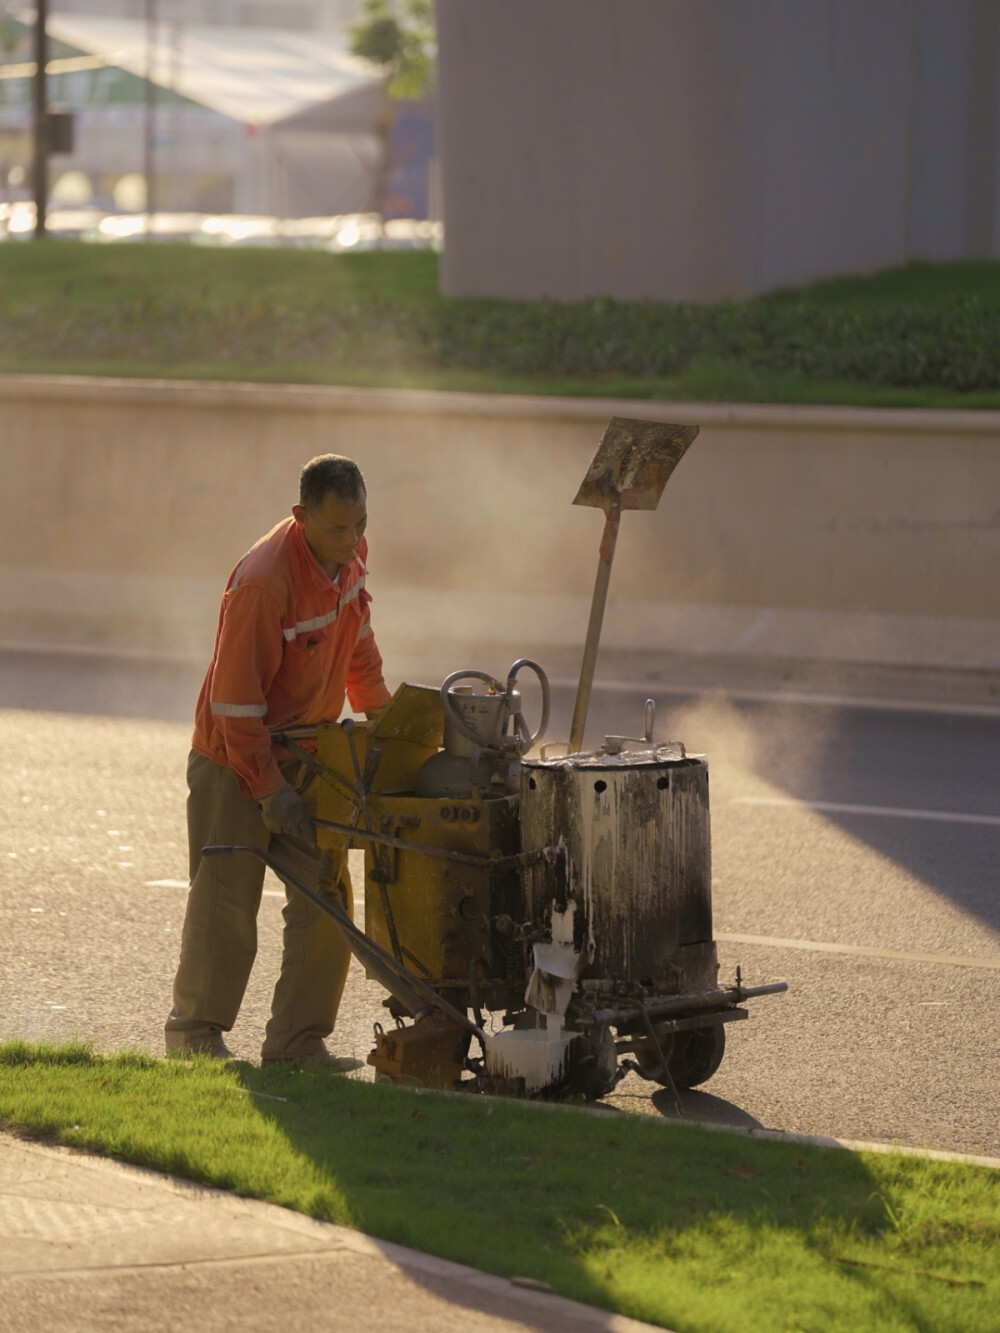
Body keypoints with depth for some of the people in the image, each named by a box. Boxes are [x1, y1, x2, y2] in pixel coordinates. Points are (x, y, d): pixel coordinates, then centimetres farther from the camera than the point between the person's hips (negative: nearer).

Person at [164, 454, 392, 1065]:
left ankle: (298, 1039, 6)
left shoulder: (349, 554, -4)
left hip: (307, 751, 7)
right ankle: (195, 1031, 15)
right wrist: (271, 791, -22)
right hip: (235, 759, -7)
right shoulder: (263, 581, -28)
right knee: (227, 900, -1)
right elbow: (236, 699, -24)